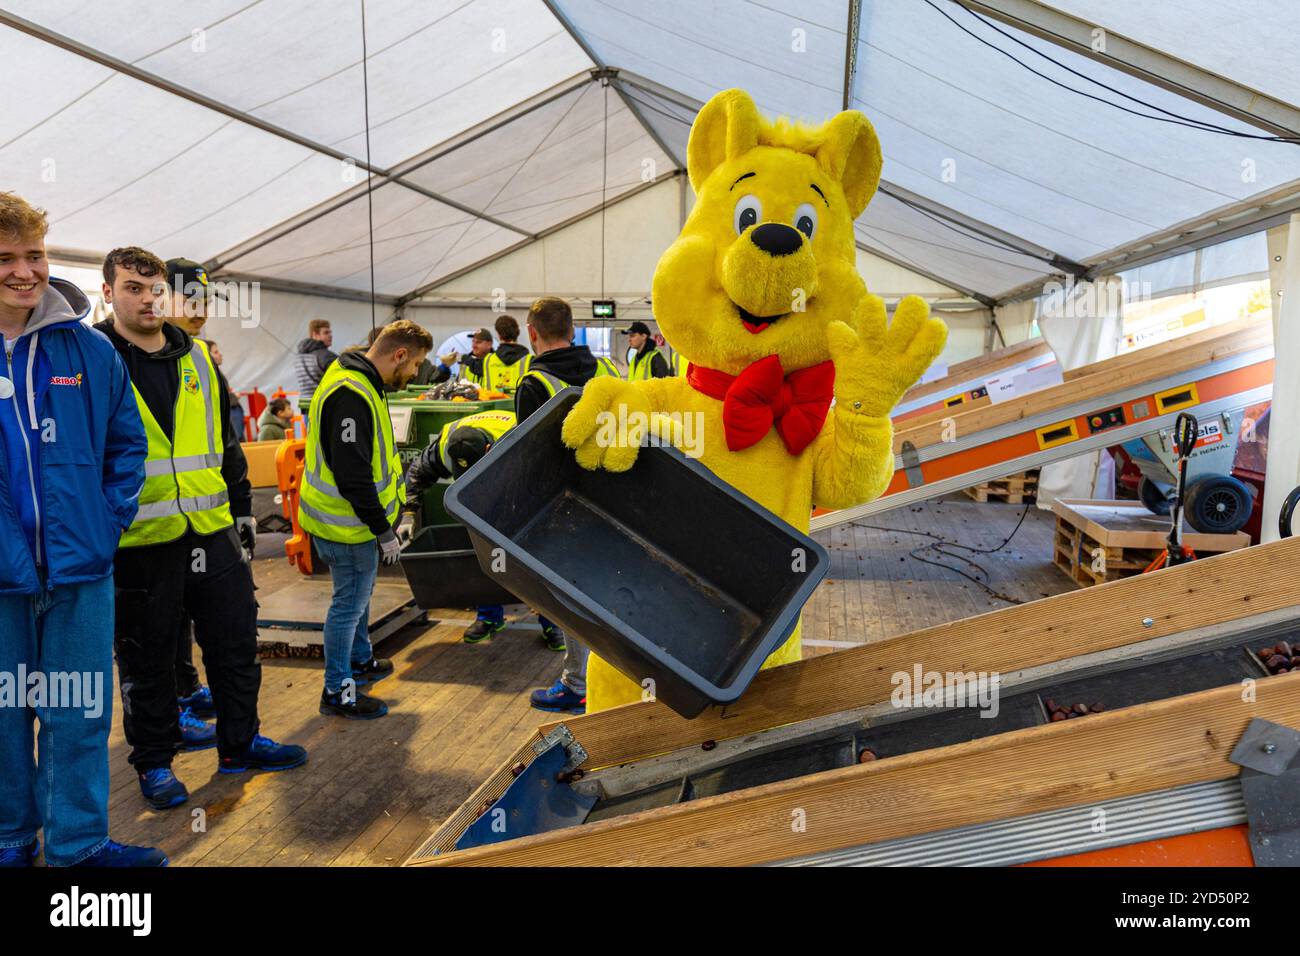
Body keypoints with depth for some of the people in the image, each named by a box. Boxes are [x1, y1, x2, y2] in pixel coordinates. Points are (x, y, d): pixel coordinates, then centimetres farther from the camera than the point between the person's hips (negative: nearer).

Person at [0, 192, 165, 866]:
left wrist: (106, 523, 0)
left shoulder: (89, 350, 1)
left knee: (80, 717, 11)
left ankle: (78, 842, 27)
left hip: (80, 567, 1)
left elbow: (126, 444, 9)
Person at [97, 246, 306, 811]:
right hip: (139, 537, -4)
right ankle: (154, 761, 25)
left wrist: (242, 507, 15)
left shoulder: (197, 359, 12)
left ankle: (240, 742, 28)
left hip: (212, 530, 5)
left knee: (235, 640, 12)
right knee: (147, 656, 8)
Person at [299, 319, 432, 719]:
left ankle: (361, 661, 43)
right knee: (350, 602, 2)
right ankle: (337, 692, 16)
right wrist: (383, 531, -20)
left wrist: (383, 520, 20)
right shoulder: (352, 394, -25)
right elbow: (352, 473, -28)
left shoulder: (356, 382, 9)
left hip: (349, 518, 11)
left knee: (359, 593, 24)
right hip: (348, 523, -11)